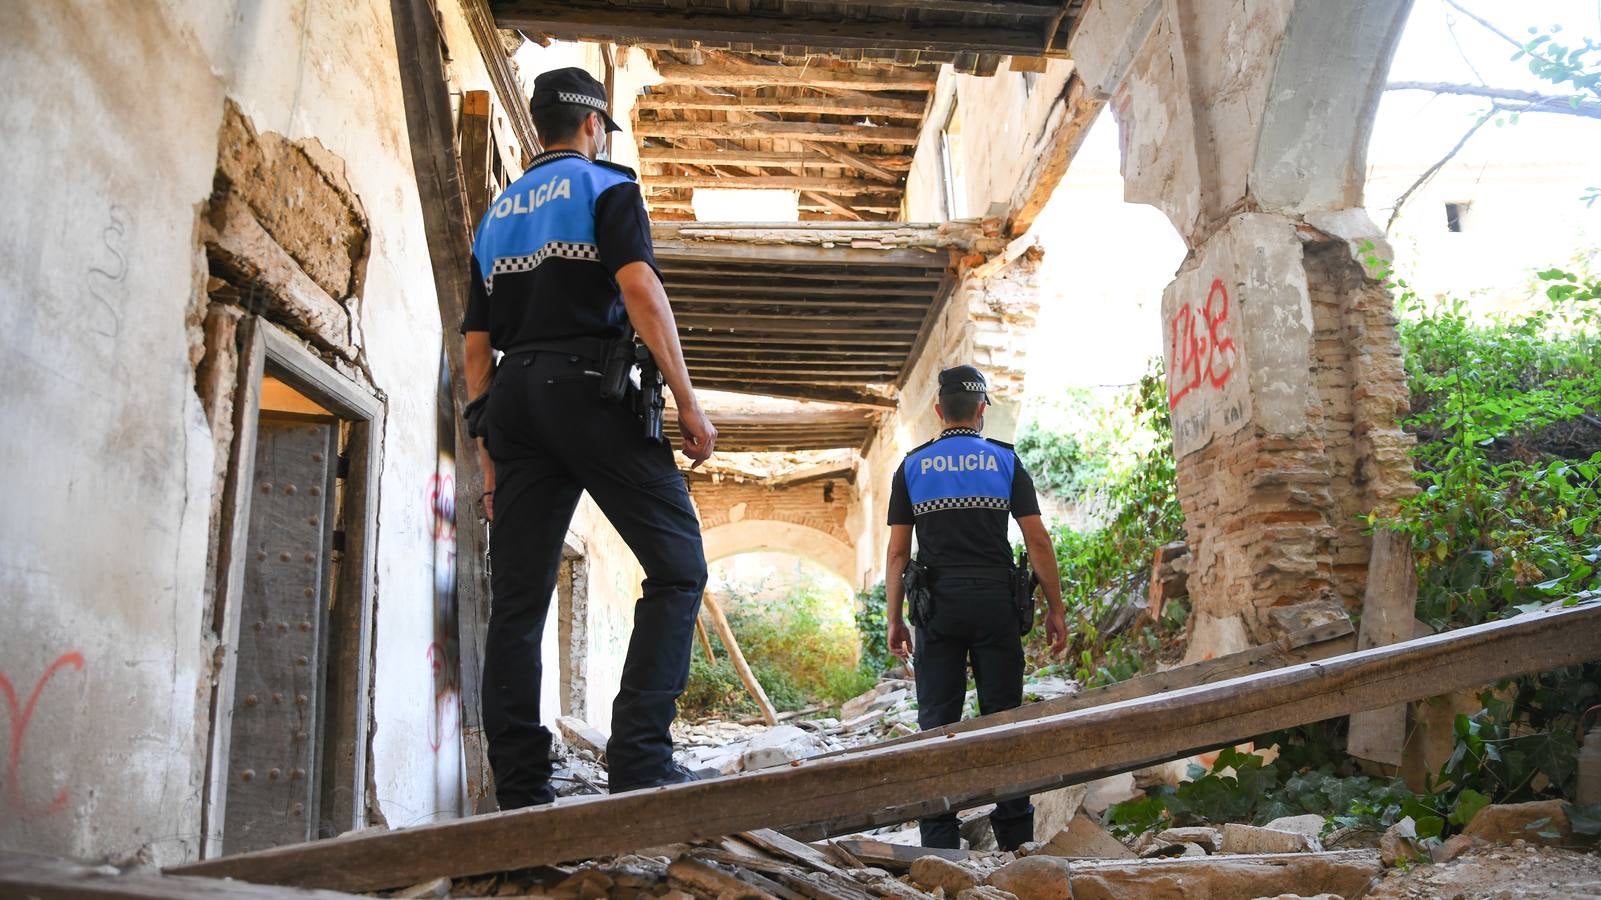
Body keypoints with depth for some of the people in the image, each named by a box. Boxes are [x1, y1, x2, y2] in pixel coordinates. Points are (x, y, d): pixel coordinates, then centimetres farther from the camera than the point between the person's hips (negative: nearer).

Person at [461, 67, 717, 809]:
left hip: (513, 399, 6)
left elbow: (476, 346, 19)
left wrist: (491, 455, 20)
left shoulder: (496, 213, 25)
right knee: (677, 565, -3)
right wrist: (689, 405, -12)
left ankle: (519, 791, 3)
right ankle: (640, 757, -14)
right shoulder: (606, 185, 8)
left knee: (518, 601, 3)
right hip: (588, 385, -6)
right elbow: (640, 290, -10)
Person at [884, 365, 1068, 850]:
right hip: (996, 599, 0)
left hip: (938, 602, 1)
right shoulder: (1006, 460, 5)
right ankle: (1016, 838, 9)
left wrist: (895, 619, 9)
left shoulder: (913, 466, 7)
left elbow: (897, 552, 4)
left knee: (937, 723, 3)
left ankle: (940, 844, 4)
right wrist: (1055, 608, 6)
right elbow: (1037, 540, 0)